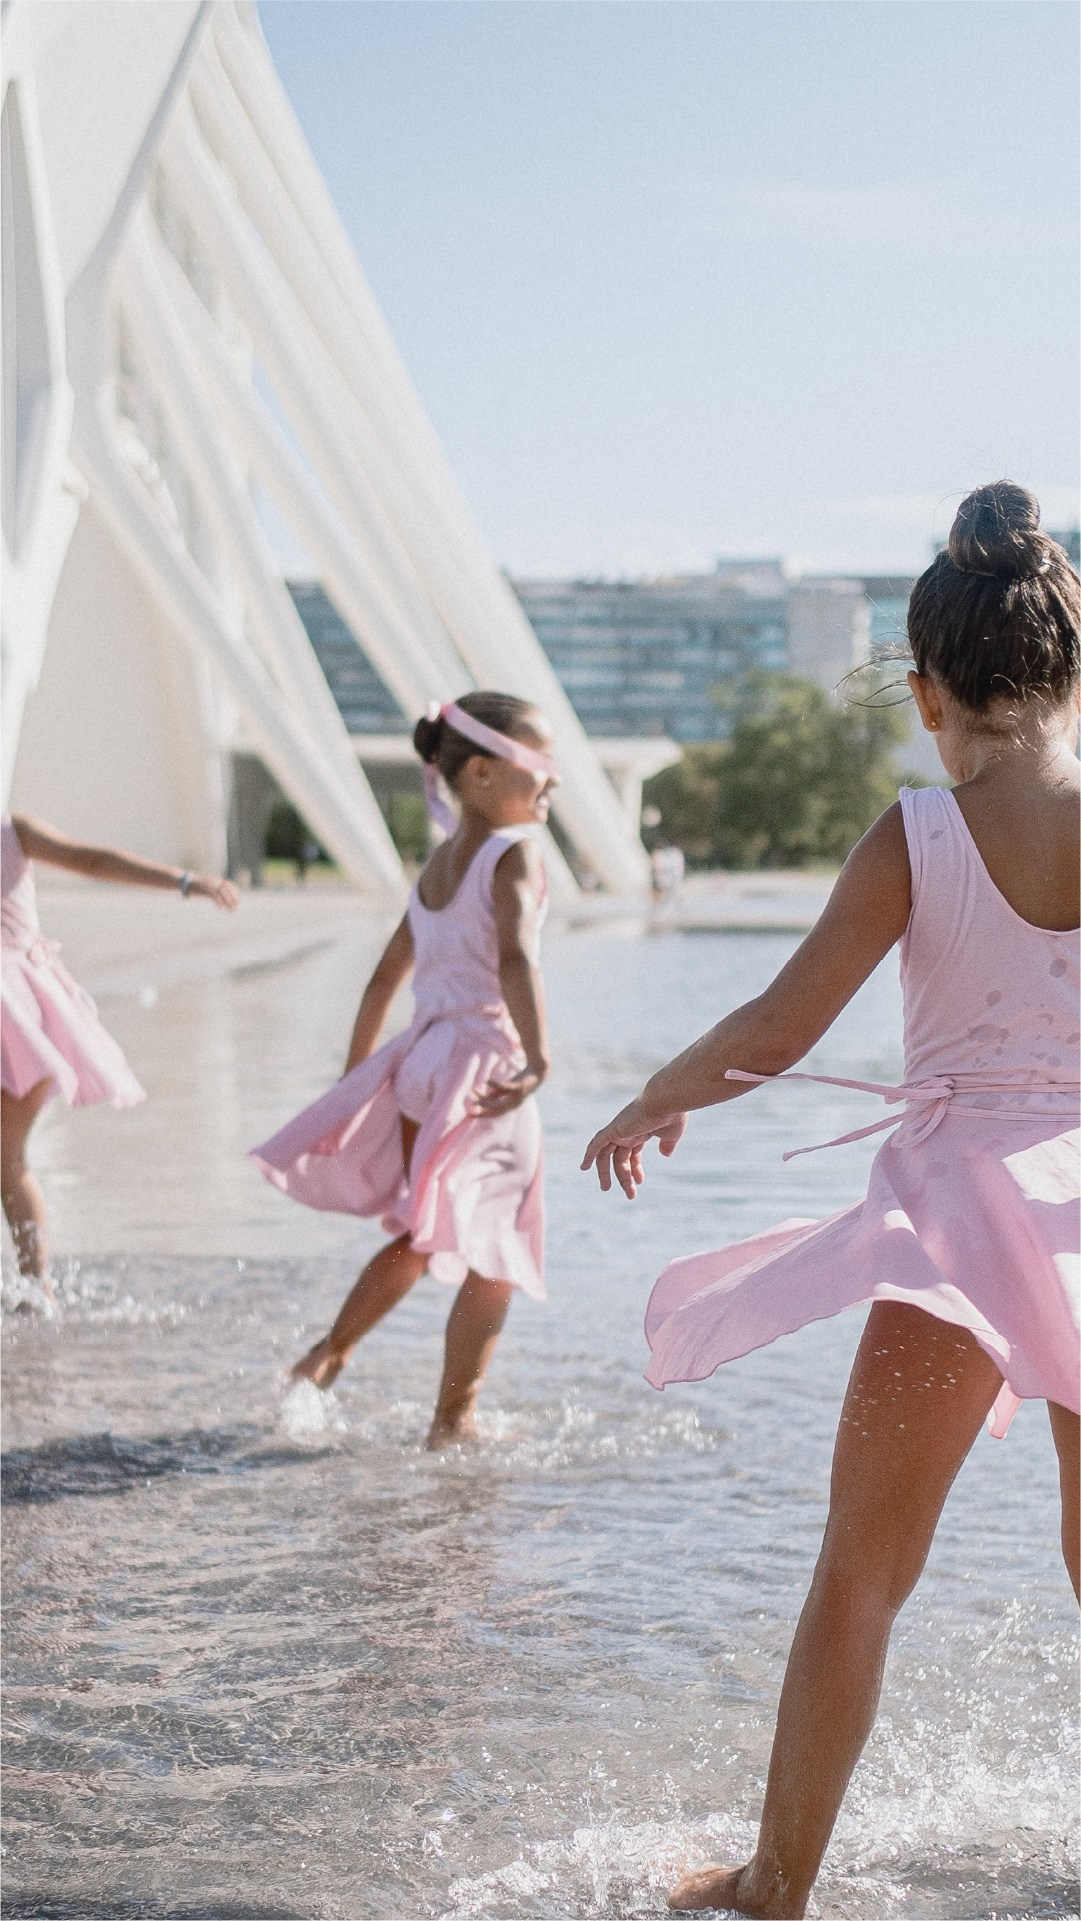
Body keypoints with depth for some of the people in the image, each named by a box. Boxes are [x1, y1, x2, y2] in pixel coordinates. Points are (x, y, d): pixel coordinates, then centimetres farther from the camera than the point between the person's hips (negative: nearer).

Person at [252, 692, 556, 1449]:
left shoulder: (439, 863, 14)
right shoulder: (515, 853, -10)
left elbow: (387, 975, 20)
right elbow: (514, 958, -27)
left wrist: (357, 1071, 27)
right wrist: (538, 1056, -35)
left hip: (421, 1062, 8)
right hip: (485, 1064, -8)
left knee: (422, 1238, 25)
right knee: (496, 1257, 4)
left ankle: (330, 1352, 24)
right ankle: (454, 1417, 7)